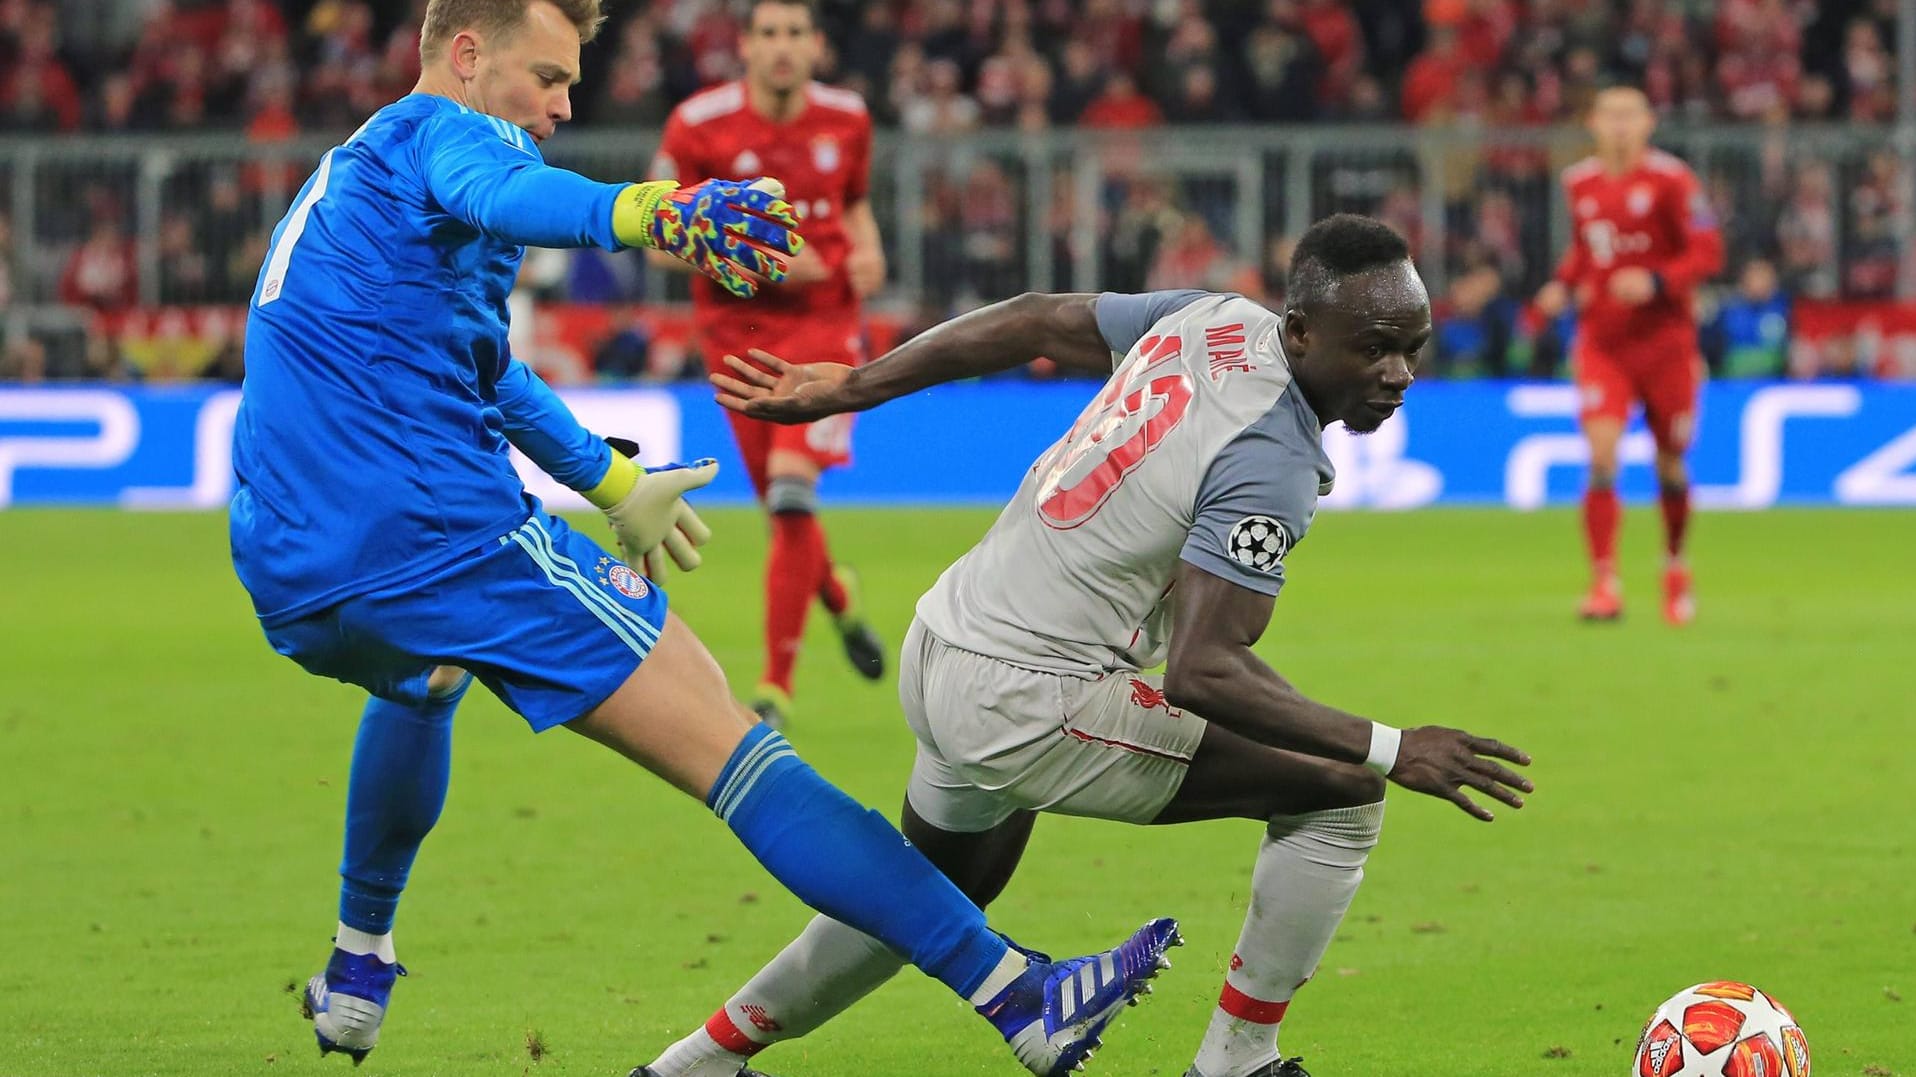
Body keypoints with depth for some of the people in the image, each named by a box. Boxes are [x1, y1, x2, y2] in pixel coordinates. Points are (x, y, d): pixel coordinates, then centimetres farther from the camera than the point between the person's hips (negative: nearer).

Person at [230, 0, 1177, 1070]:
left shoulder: (345, 176, 28)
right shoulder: (440, 130, -1)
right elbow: (507, 198, -29)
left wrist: (609, 481, 54)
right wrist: (655, 211, -48)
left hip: (287, 574, 9)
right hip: (439, 534, -9)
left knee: (423, 677, 45)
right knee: (727, 745, -13)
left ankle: (358, 974, 47)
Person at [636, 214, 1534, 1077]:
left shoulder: (1212, 321, 3)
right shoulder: (1270, 463, -22)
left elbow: (1033, 323, 14)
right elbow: (1203, 670, -27)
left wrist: (847, 387, 25)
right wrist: (1388, 750, -27)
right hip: (1029, 701, -10)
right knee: (1341, 796, -7)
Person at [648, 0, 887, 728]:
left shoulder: (846, 120, 2)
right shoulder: (699, 125, -7)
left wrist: (867, 253, 0)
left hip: (824, 321, 0)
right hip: (737, 330, 0)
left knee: (792, 488, -19)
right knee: (784, 509, 5)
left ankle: (776, 687, -14)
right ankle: (836, 594, 43)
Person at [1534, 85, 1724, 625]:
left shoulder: (1670, 180, -9)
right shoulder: (1579, 184, 5)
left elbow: (1707, 254, -10)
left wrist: (1656, 282, -25)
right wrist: (1564, 285, 4)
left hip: (1666, 341, -2)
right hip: (1601, 343, 2)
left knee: (1670, 463, 9)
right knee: (1602, 456, -16)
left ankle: (1675, 564, 35)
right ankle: (1605, 584, -17)